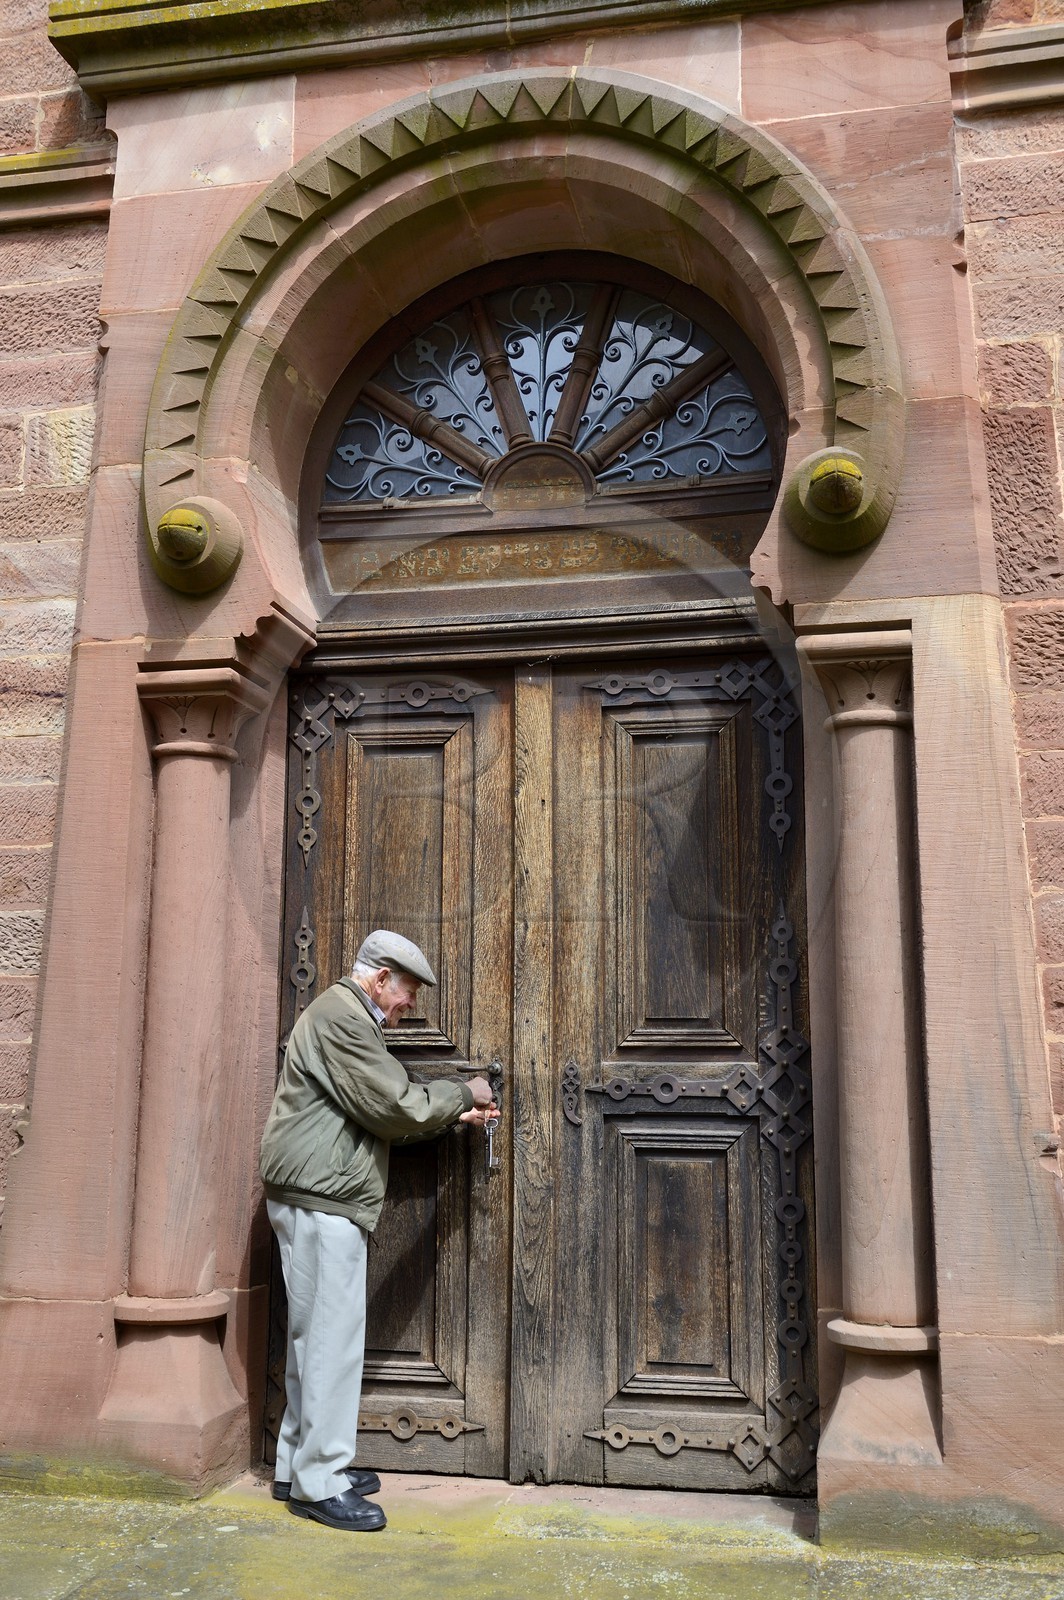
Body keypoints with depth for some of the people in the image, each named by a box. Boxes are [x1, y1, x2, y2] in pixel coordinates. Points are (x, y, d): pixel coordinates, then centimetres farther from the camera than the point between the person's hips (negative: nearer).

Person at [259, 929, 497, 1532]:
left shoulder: (350, 1016, 21)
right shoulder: (340, 1014, -15)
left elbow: (380, 1113, 22)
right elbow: (394, 1106, -18)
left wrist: (458, 1116, 14)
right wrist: (463, 1093, -4)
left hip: (321, 1199, 11)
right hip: (320, 1195, -11)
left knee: (317, 1336, 15)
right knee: (334, 1338, -5)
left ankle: (300, 1466, 24)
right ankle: (319, 1483, 4)